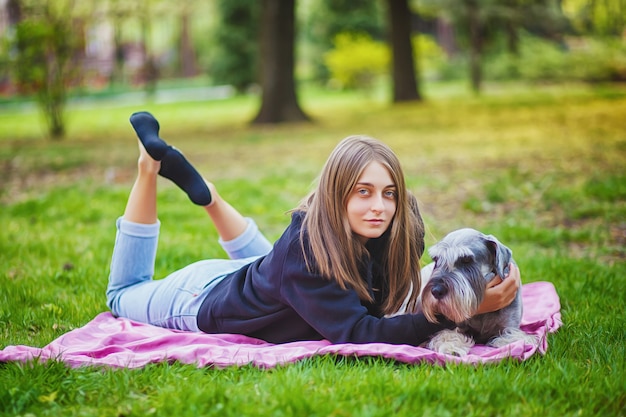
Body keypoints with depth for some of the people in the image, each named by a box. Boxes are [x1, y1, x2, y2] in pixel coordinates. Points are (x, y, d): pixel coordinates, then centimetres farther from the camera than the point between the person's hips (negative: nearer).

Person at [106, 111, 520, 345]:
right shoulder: (306, 247, -43)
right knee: (123, 295, 23)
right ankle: (151, 166, 20)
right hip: (205, 300, -5)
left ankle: (206, 193, 28)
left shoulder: (400, 227, -26)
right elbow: (358, 334, -48)